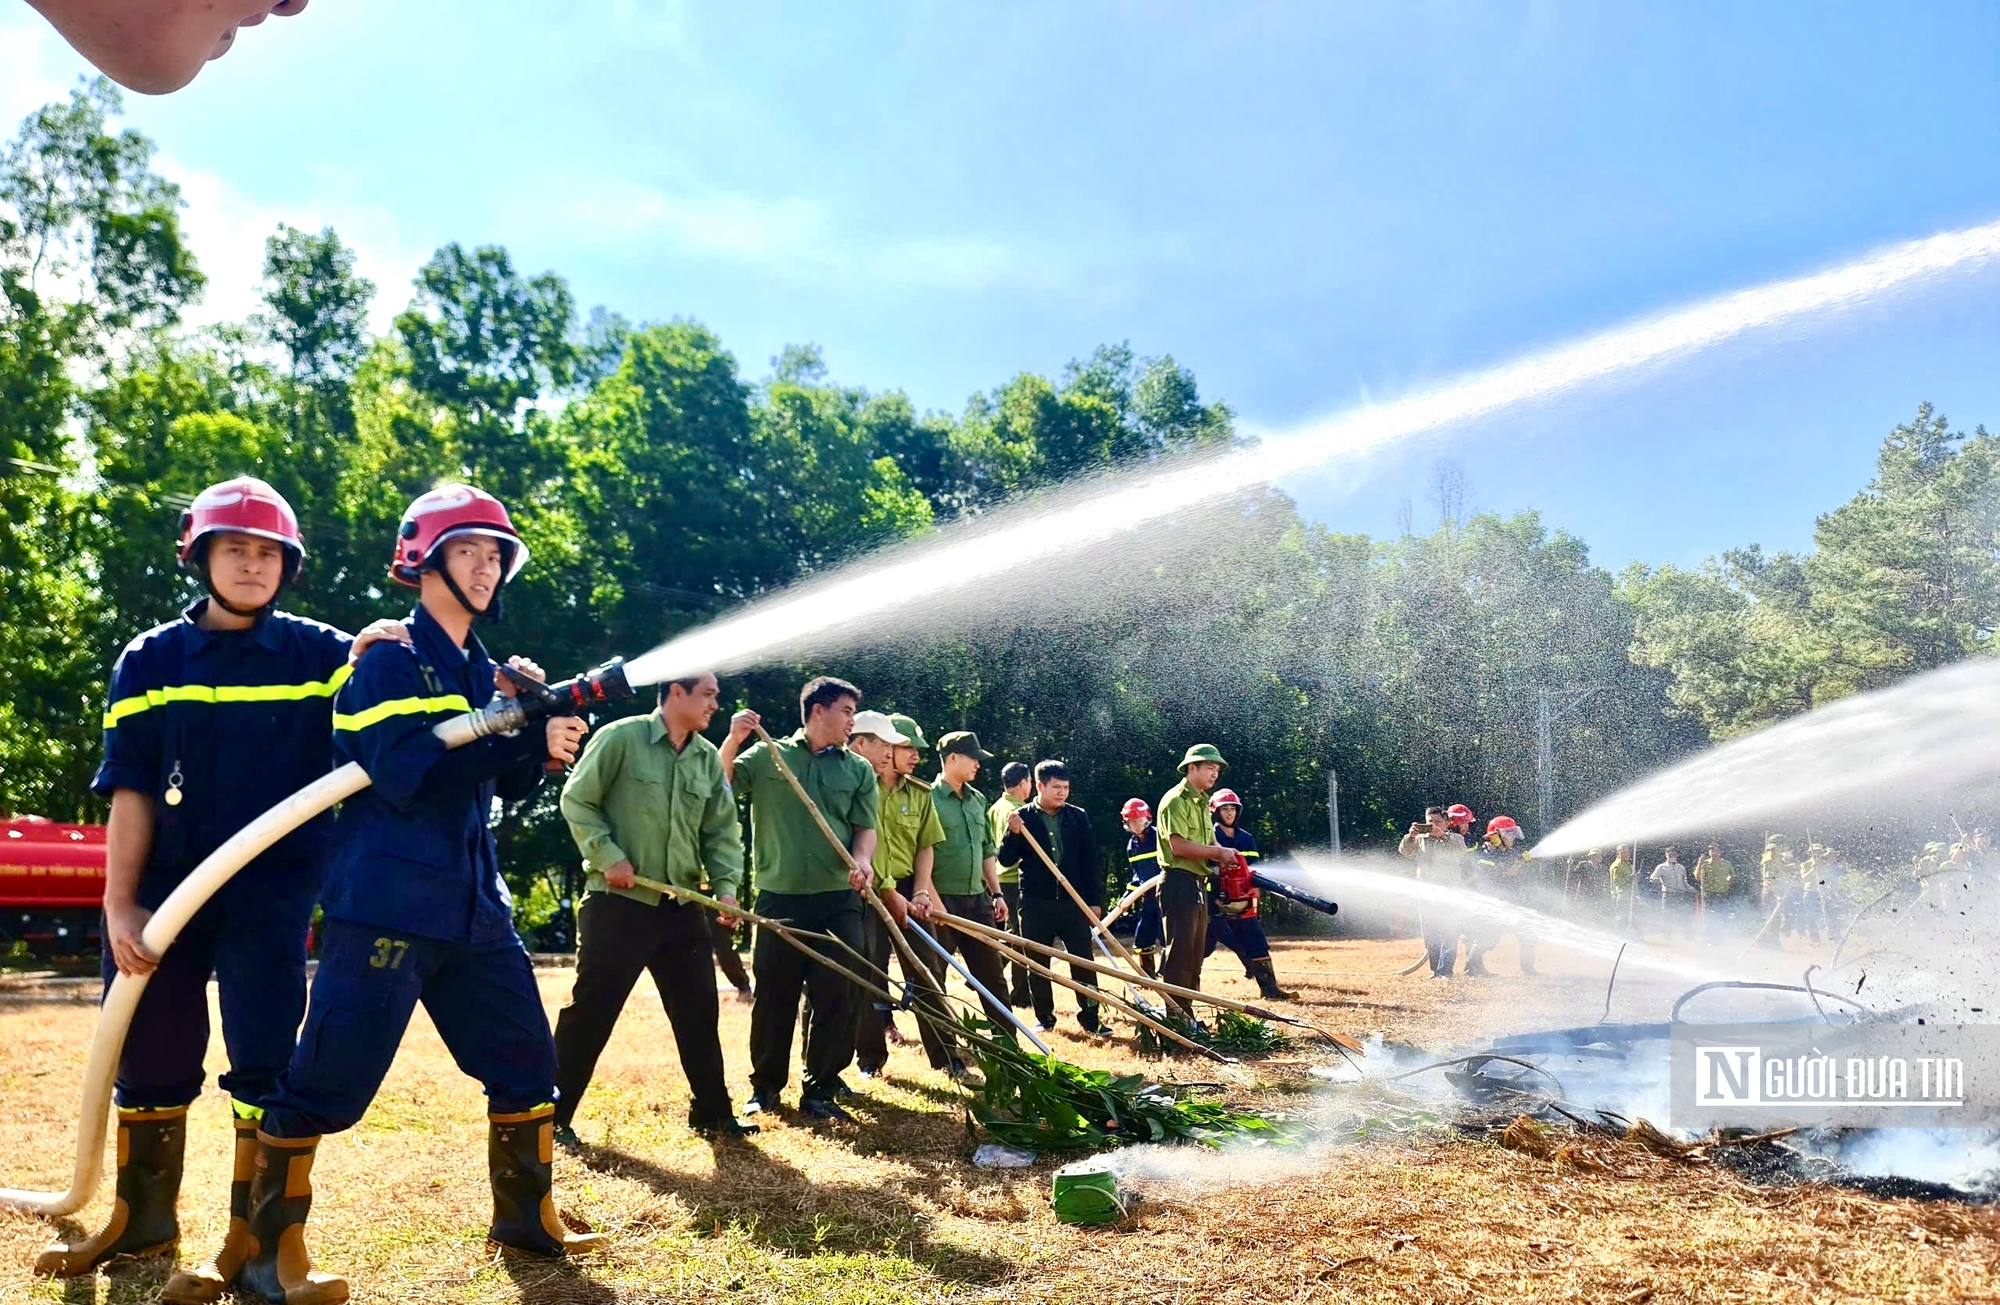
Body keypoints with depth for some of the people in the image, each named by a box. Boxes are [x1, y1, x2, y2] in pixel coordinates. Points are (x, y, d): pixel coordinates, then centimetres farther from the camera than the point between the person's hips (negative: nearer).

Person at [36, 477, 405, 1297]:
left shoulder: (321, 654, -1)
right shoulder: (149, 661, 4)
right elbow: (131, 792, 2)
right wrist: (118, 904, -4)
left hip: (273, 893, -3)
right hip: (167, 888, 3)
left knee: (264, 1061, -4)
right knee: (148, 1056, 14)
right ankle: (142, 1217, 34)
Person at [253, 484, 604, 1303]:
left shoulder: (482, 671, 15)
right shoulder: (389, 658, -7)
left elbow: (510, 785, 14)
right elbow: (407, 775, -21)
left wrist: (541, 729, -5)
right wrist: (518, 732, -25)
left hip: (474, 905, 8)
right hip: (388, 904, -8)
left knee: (526, 1062, 11)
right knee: (329, 1081, -5)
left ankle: (525, 1217, 25)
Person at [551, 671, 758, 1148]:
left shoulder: (709, 759, 9)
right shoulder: (621, 737, -8)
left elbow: (723, 830, 10)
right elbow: (576, 801, -6)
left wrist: (725, 885, -4)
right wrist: (609, 856, -14)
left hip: (683, 905, 6)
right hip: (619, 900, -6)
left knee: (699, 1009, 10)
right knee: (592, 1008, -1)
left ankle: (712, 1111, 22)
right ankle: (554, 1113, 12)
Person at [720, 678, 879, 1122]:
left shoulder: (859, 770, 10)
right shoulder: (766, 756, 4)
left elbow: (865, 826, 4)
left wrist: (863, 861, -16)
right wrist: (733, 742, -16)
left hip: (839, 899, 2)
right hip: (780, 897, -1)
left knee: (839, 994, -2)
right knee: (774, 996, 7)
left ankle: (820, 1088, 12)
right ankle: (765, 1085, 24)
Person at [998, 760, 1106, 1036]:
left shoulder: (1078, 817, 4)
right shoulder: (1022, 817, -1)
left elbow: (1090, 862, 6)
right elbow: (1006, 860, -2)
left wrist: (1095, 900, 1)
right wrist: (1013, 834, -19)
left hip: (1073, 901, 1)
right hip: (1035, 902, -1)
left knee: (1083, 961, -1)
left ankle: (1091, 1019, 7)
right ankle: (1044, 1018, 20)